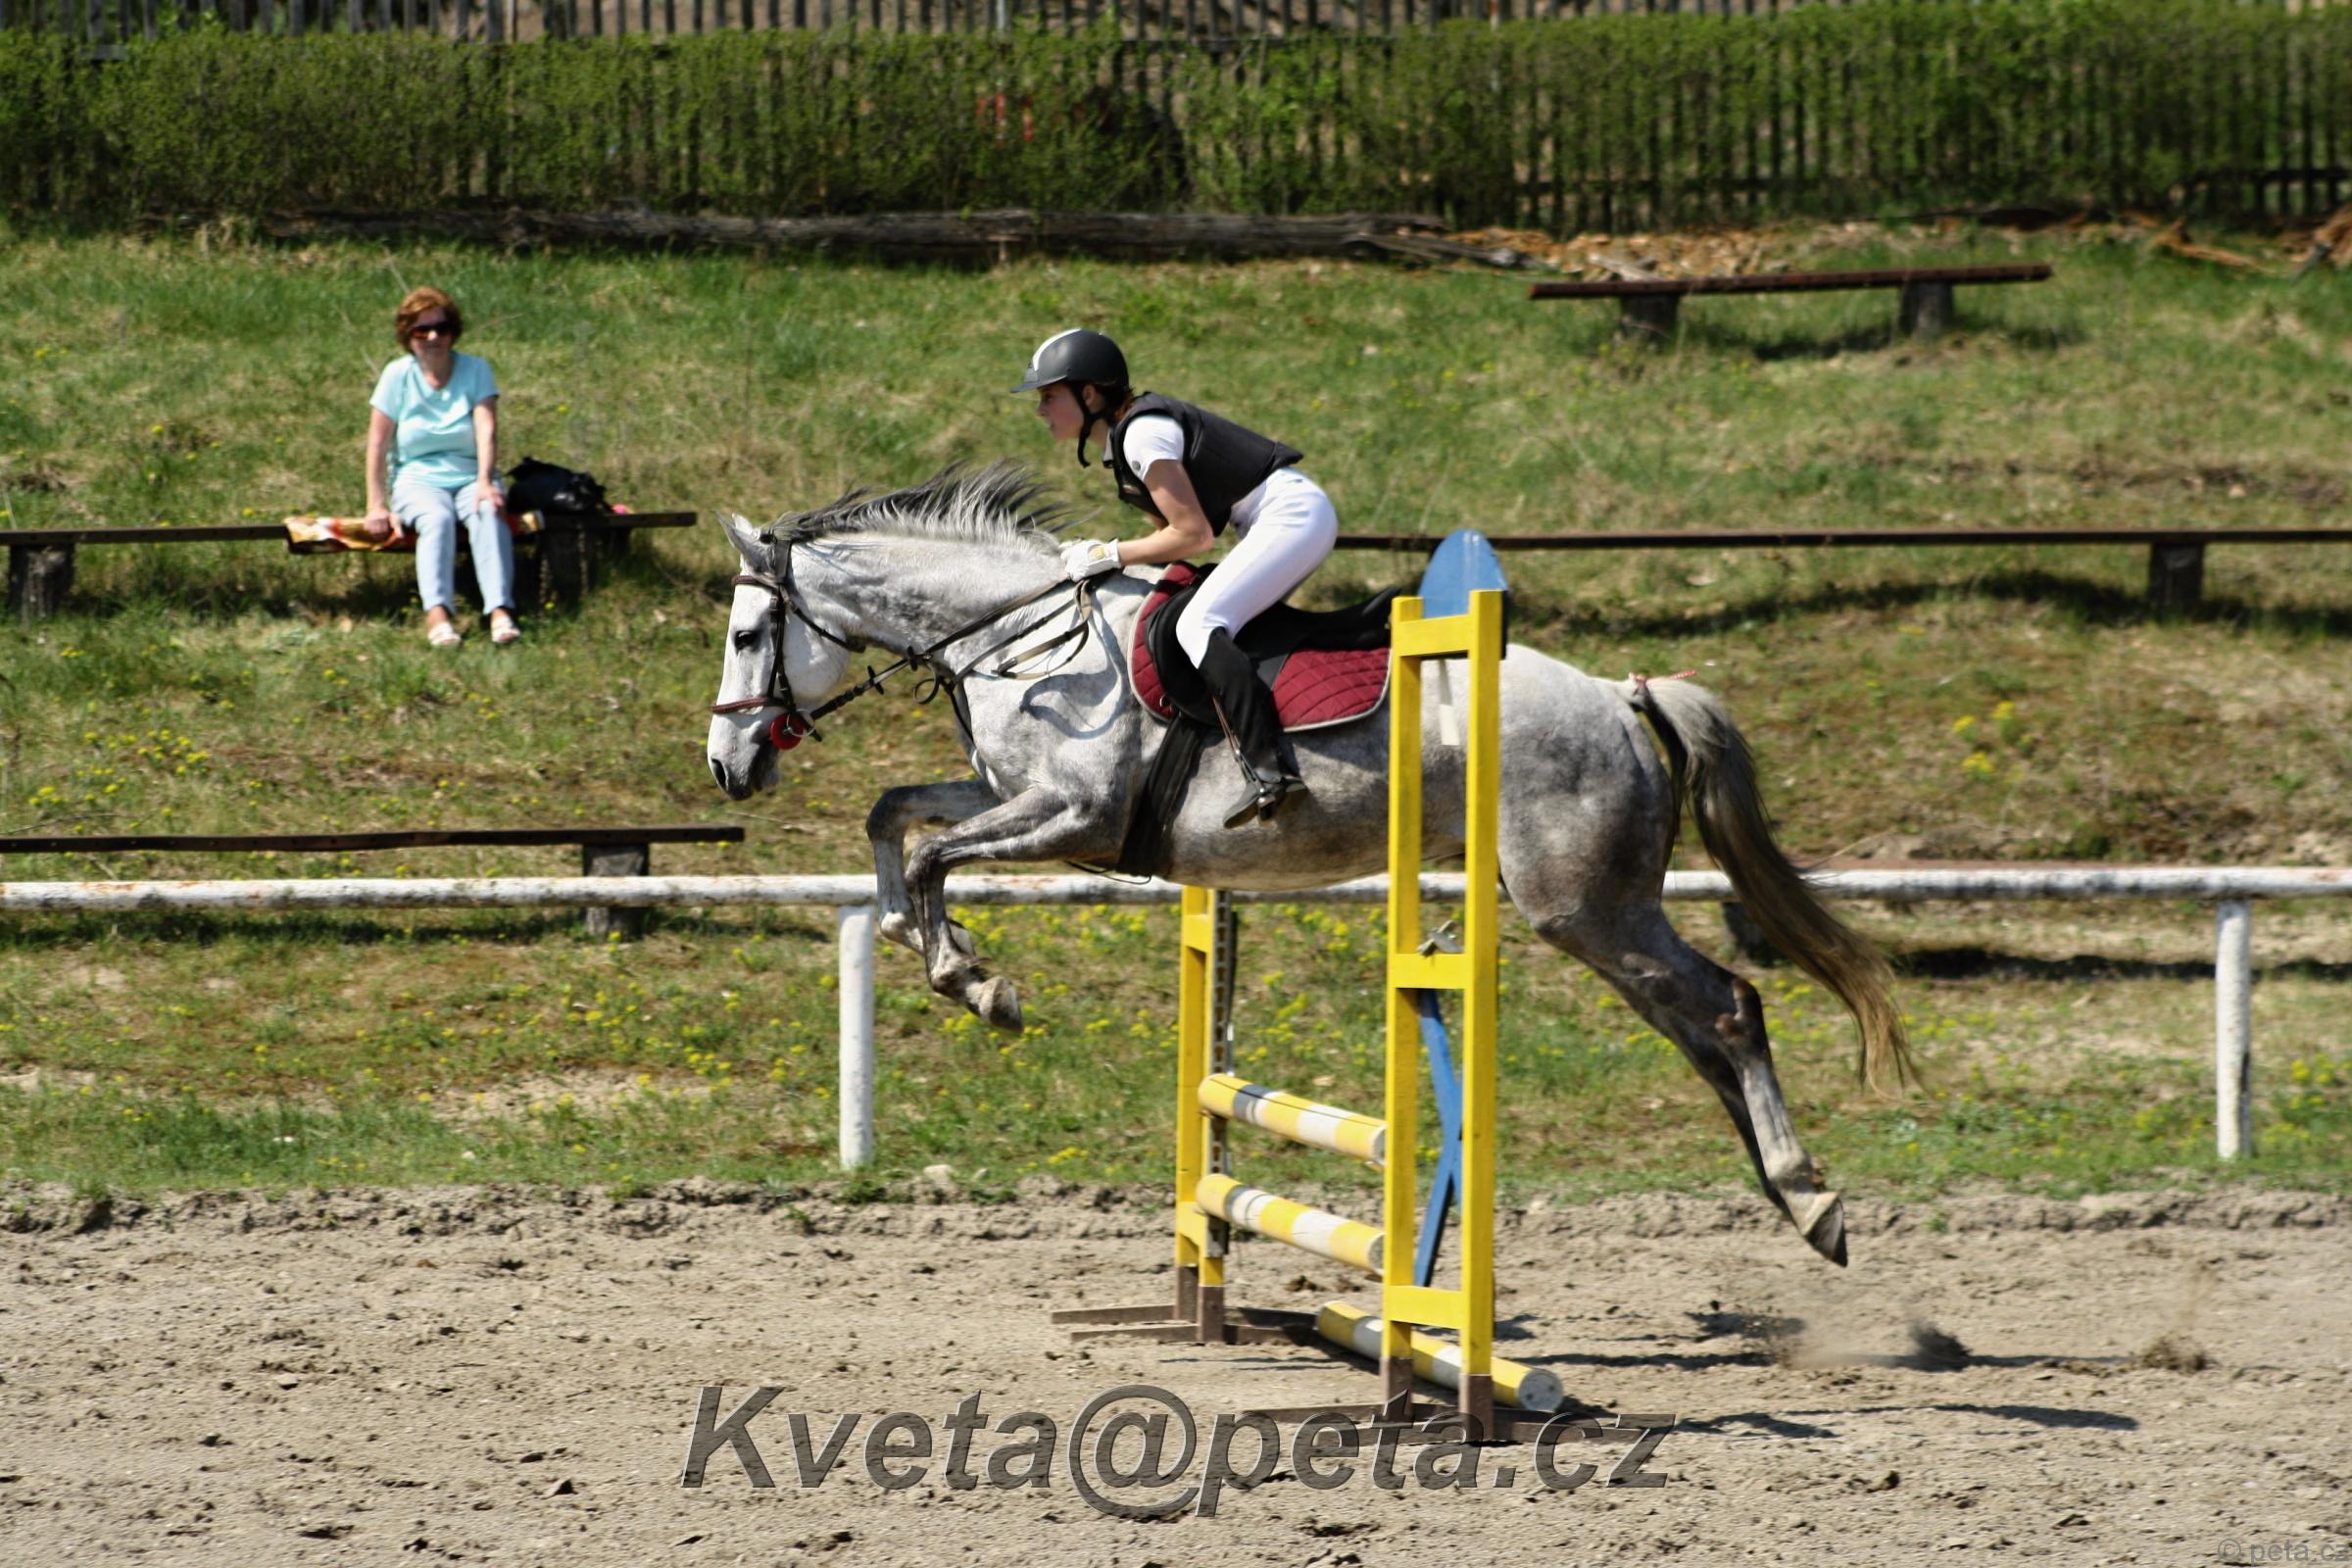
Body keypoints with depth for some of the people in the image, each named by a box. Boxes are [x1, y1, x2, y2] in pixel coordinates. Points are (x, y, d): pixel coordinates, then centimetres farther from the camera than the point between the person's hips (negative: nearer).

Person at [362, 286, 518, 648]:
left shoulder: (476, 370, 2)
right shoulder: (397, 376, 0)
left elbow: (486, 430, -10)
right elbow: (377, 445, -1)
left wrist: (485, 483, -26)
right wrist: (377, 505, -9)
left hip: (469, 478, 1)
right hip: (418, 479, -1)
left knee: (488, 513, -33)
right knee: (437, 518, -35)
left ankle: (500, 613, -49)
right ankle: (437, 615, -52)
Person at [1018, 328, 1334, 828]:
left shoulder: (1142, 434, -15)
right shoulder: (1125, 435, 16)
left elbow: (1193, 534, -16)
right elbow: (1174, 531, 19)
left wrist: (1109, 555, -9)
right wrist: (1093, 556, 6)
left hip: (1292, 515, -11)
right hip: (1294, 519, 11)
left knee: (1198, 624, -22)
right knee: (1213, 626, 12)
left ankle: (1269, 769, -33)